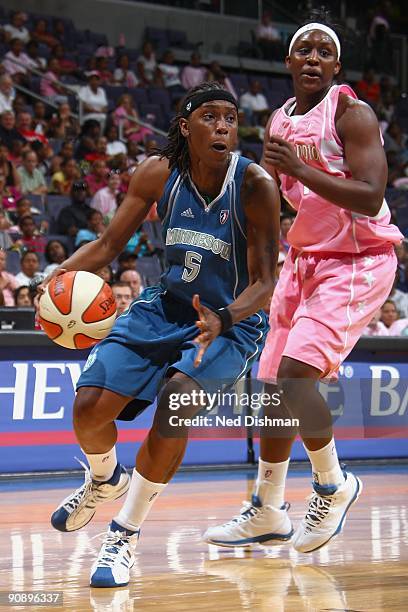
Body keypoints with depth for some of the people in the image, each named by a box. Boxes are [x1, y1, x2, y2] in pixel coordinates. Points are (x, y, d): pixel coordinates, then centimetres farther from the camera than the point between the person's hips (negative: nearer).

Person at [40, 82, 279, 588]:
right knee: (89, 407, -9)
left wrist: (222, 320, -38)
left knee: (177, 397, -31)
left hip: (232, 320, -4)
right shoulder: (158, 174, -10)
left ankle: (125, 535, -14)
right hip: (167, 308, 4)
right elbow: (109, 243, -2)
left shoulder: (255, 186, -20)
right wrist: (64, 273, -22)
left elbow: (264, 281, -20)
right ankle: (104, 480, 29)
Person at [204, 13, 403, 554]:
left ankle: (333, 485, 2)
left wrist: (300, 168, -30)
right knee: (272, 386, 8)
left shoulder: (352, 114, -13)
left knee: (295, 376, -21)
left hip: (358, 261, -8)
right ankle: (268, 514, 20)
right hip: (304, 259, 8)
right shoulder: (280, 122, 10)